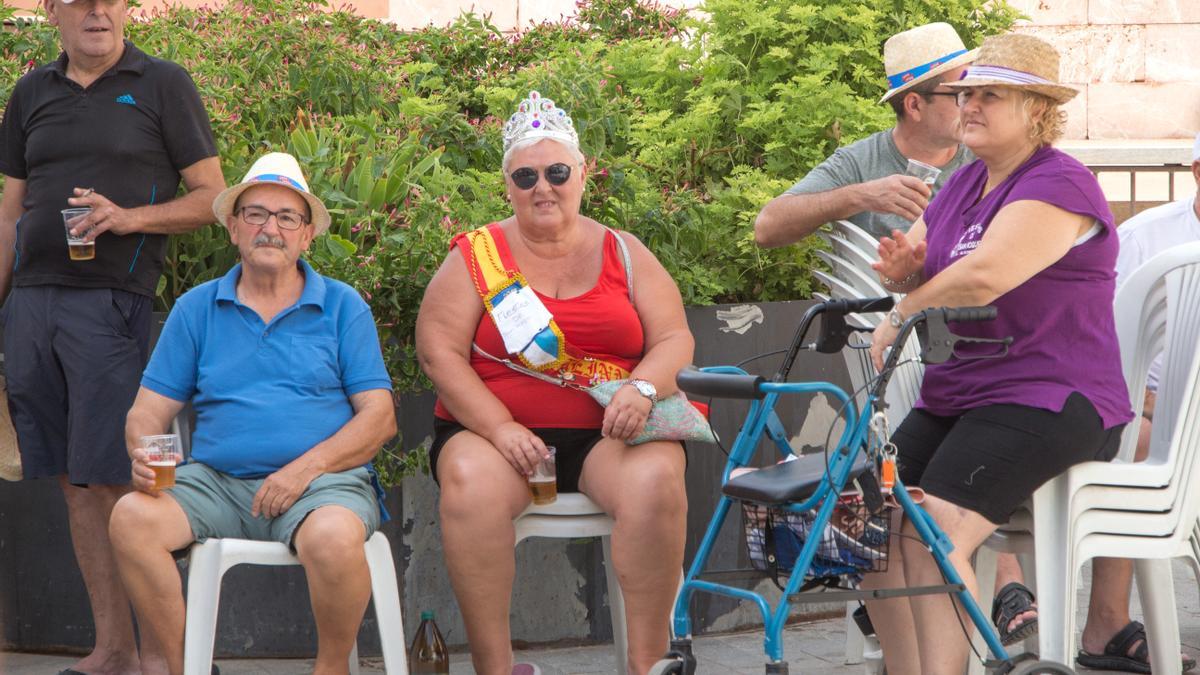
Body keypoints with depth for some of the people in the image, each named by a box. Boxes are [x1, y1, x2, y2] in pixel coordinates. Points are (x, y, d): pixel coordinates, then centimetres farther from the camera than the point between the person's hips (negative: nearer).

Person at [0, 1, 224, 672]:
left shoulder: (162, 84, 3)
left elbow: (212, 197, 1)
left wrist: (128, 217, -13)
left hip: (111, 303, -5)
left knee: (109, 479, -10)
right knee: (76, 485, 4)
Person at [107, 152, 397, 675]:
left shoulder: (342, 307, 9)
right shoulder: (196, 309, 15)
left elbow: (379, 416, 2)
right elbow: (148, 411, 12)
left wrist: (307, 466, -14)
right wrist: (144, 457, -13)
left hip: (322, 481, -2)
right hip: (217, 481, 2)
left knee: (334, 536, -37)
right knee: (132, 519, -26)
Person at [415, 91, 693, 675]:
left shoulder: (623, 253, 14)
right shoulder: (476, 256, 8)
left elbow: (675, 340, 8)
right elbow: (439, 351, -1)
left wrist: (643, 387, -16)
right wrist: (500, 428, -16)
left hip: (609, 434, 1)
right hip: (495, 429, -1)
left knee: (656, 478, -32)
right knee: (470, 482, -35)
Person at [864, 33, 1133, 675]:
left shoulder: (1060, 186, -12)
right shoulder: (965, 183, 16)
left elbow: (983, 278, -26)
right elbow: (919, 273, 19)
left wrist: (899, 317, -12)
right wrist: (903, 270, -6)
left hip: (1049, 404, -8)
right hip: (954, 399, 8)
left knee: (932, 531, -27)